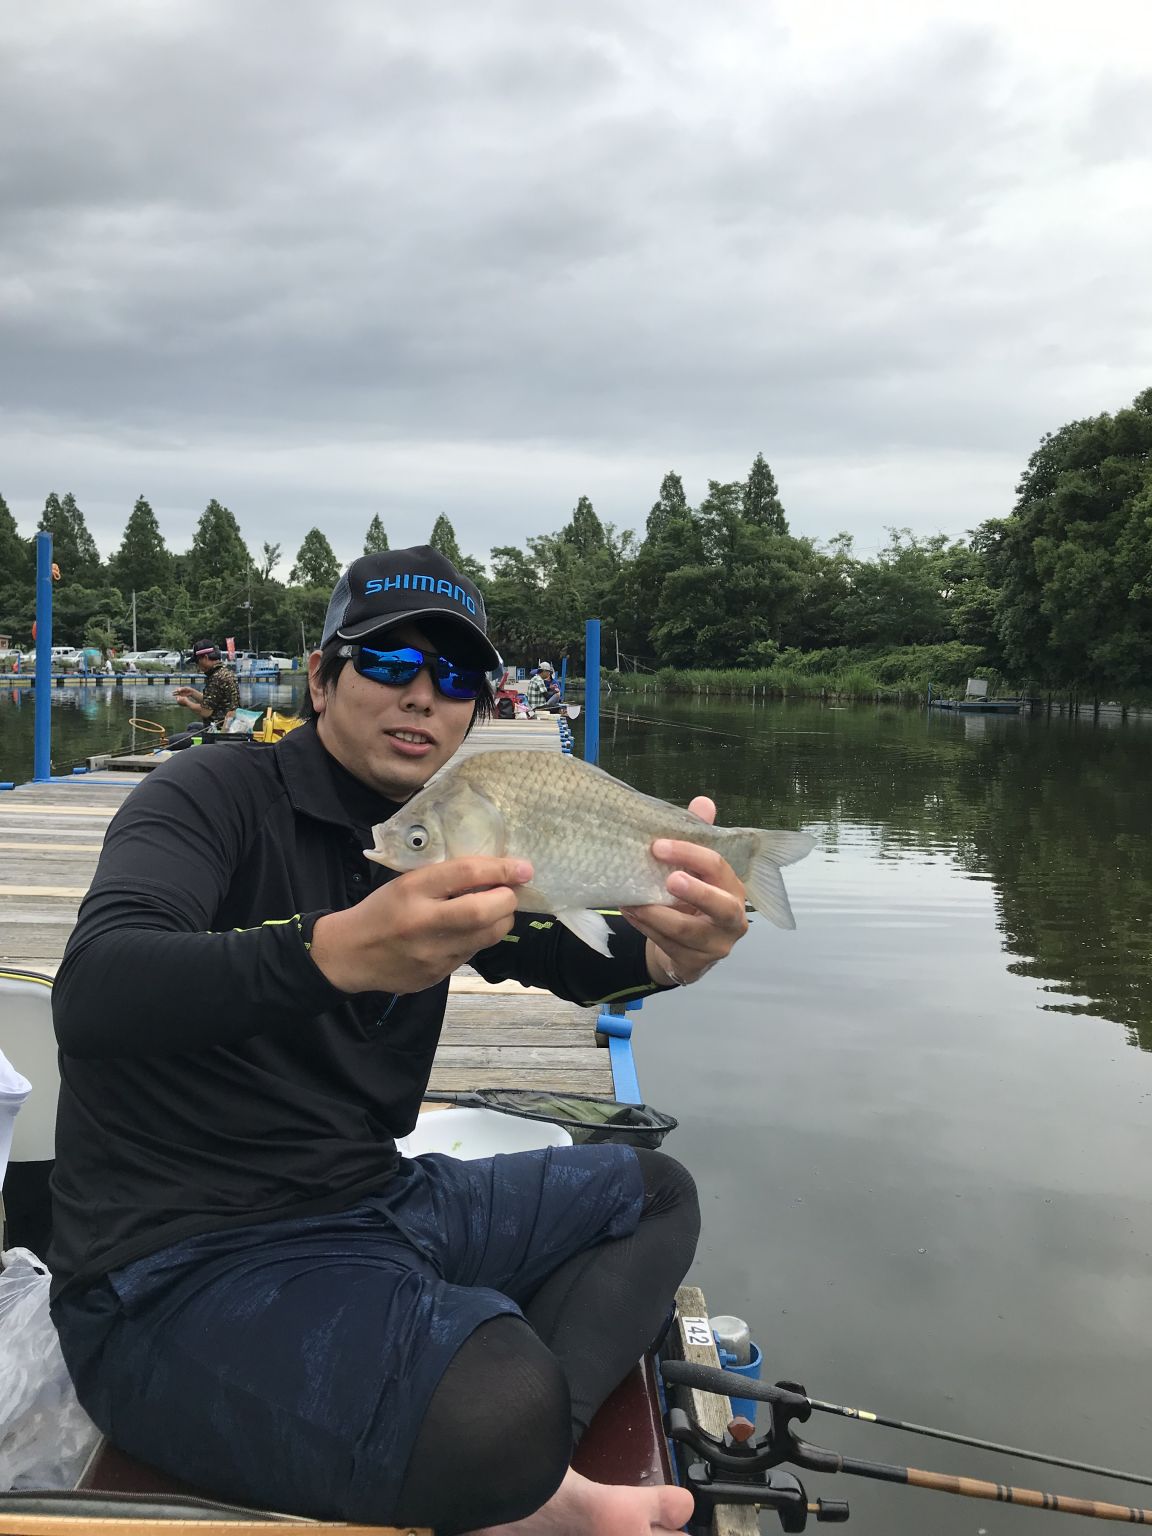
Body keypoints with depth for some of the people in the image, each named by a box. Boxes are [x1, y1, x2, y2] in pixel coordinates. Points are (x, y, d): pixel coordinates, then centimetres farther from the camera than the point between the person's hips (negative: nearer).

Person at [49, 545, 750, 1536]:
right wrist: (340, 951, -46)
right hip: (177, 1268, -8)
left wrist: (673, 951, -29)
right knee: (502, 1403, -34)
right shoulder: (218, 797, -11)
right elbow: (91, 992, -29)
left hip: (368, 1208, 9)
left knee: (653, 1195, 12)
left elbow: (582, 958, -4)